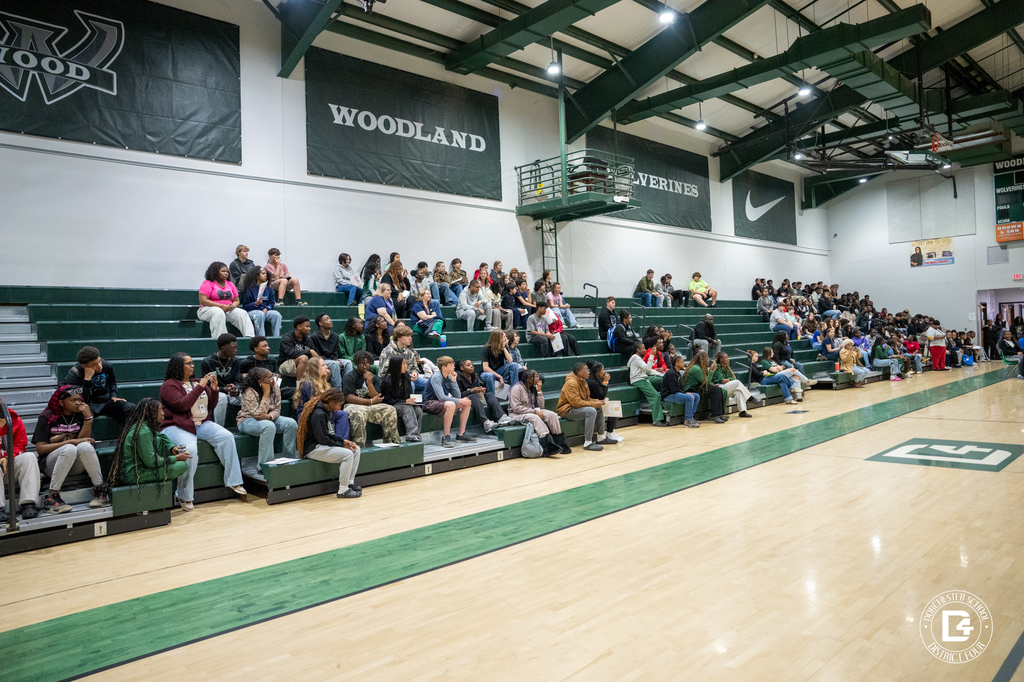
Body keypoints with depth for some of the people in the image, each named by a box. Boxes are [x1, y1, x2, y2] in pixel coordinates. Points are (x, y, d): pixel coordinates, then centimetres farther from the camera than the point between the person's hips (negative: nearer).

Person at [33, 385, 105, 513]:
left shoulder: (81, 415, 9)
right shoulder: (47, 417, 0)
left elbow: (83, 439, -6)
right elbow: (40, 448, -8)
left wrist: (88, 417, -16)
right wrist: (71, 442, -17)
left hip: (77, 465, 2)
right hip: (51, 463, -2)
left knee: (85, 446, -32)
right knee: (69, 449, -35)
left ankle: (99, 490, -27)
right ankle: (51, 498, -33)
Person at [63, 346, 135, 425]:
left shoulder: (107, 366, -2)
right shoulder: (74, 374, -17)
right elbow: (82, 401, -26)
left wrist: (113, 396, 8)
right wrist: (87, 379, -32)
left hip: (106, 402, 4)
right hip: (88, 405, -4)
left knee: (132, 408, -20)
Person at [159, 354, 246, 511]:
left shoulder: (197, 382, 16)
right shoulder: (169, 385, -1)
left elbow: (211, 406, 16)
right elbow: (181, 405, -17)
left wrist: (214, 389, -1)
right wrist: (200, 387, -17)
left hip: (202, 424, 6)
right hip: (177, 426, -5)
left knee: (227, 437, -19)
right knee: (190, 450, -33)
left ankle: (233, 481, -14)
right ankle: (185, 497, -19)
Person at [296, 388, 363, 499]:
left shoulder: (327, 411, 11)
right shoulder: (318, 414, -20)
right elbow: (322, 439, -21)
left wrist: (343, 441, 1)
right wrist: (341, 444, -14)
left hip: (323, 445, 10)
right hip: (313, 449, -10)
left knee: (356, 449, 2)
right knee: (347, 454, -24)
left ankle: (350, 482, 4)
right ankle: (343, 490, -15)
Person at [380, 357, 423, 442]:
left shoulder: (406, 375, 9)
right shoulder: (387, 380, -10)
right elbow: (387, 400, -11)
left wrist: (411, 400, -3)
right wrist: (404, 401, -19)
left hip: (405, 403, 6)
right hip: (392, 406, -5)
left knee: (418, 409, -25)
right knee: (408, 408, -35)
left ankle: (415, 435, -30)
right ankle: (411, 435, -45)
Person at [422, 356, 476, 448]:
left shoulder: (449, 377, 6)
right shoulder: (436, 377, -18)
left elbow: (457, 396, 1)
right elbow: (441, 397, -28)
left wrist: (453, 381, -9)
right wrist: (460, 401, -27)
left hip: (442, 402, 9)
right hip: (430, 403, -9)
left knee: (467, 403, 1)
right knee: (450, 404, -37)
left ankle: (461, 434, 2)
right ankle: (446, 437, -31)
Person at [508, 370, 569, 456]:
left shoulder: (533, 388, 7)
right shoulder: (517, 388, -13)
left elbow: (541, 406, 4)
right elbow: (516, 408, -22)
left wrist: (539, 391, -6)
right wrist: (534, 411, -24)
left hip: (532, 412, 7)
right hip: (517, 415, -7)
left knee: (551, 414, -15)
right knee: (535, 418, -36)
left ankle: (560, 442, -17)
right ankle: (549, 446, -43)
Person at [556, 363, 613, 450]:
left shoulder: (582, 381, 10)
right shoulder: (571, 383, -21)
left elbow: (587, 398, 15)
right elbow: (576, 402, -26)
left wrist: (597, 401, -4)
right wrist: (594, 404, -21)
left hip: (575, 408, 10)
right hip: (567, 410, -10)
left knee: (600, 408, 9)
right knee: (591, 411, -29)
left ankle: (601, 438, 15)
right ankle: (588, 443, -29)